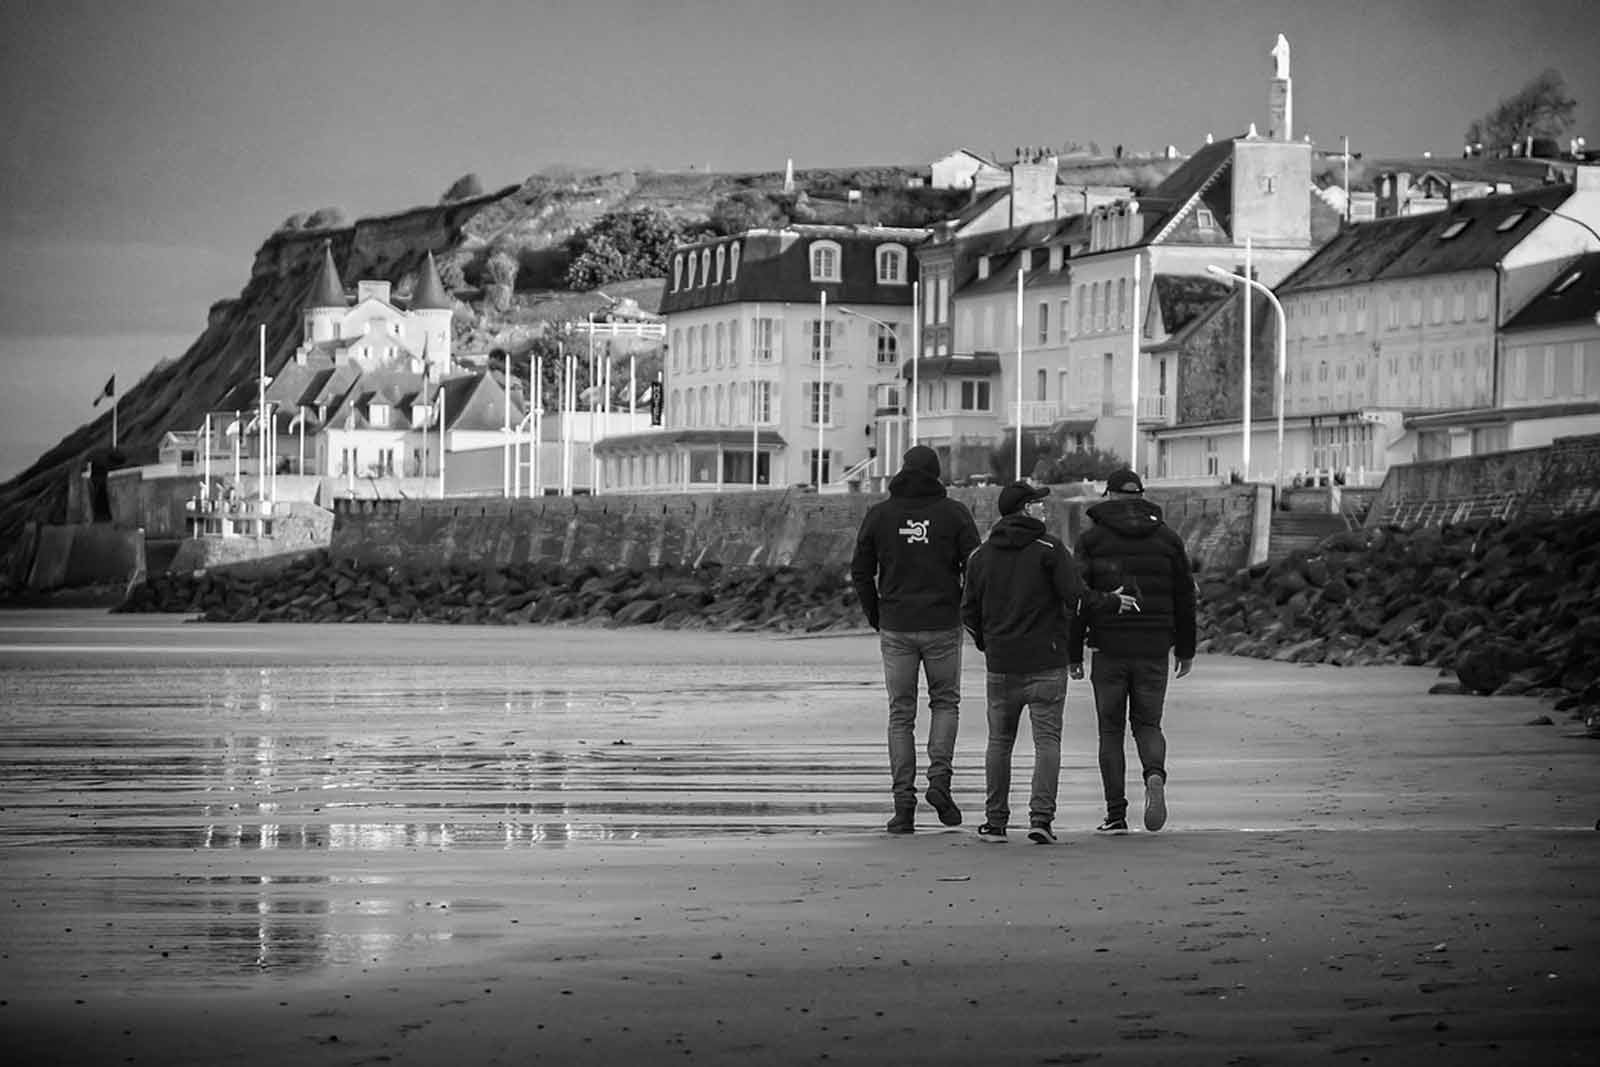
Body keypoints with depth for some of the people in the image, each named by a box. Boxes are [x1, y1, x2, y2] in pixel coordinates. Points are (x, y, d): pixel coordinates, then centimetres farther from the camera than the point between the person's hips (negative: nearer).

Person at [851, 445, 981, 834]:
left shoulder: (879, 514, 3)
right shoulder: (953, 513, -1)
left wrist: (876, 619, 14)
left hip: (896, 627, 1)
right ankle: (939, 777, -2)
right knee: (945, 701, 17)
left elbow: (860, 572, 4)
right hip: (943, 626, -1)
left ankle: (903, 801, 0)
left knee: (900, 714, 6)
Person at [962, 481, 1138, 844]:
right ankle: (1041, 817, -11)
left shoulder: (982, 555, 7)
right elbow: (1076, 595, -15)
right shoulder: (1048, 549, -7)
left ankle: (995, 820, 11)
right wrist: (1112, 602, 1)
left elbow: (969, 612, 9)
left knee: (999, 741, 11)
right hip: (1046, 664, -4)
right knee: (1047, 740, -1)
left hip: (1001, 664, 4)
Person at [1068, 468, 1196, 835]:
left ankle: (1116, 814, 4)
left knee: (1111, 730, 8)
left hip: (1109, 649, -2)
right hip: (1154, 650, 2)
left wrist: (1074, 653, 2)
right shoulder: (1167, 537, 7)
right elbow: (1184, 597, 8)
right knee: (1147, 724, 12)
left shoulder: (1092, 539, 0)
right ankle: (1154, 776, -19)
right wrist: (1186, 650, 16)